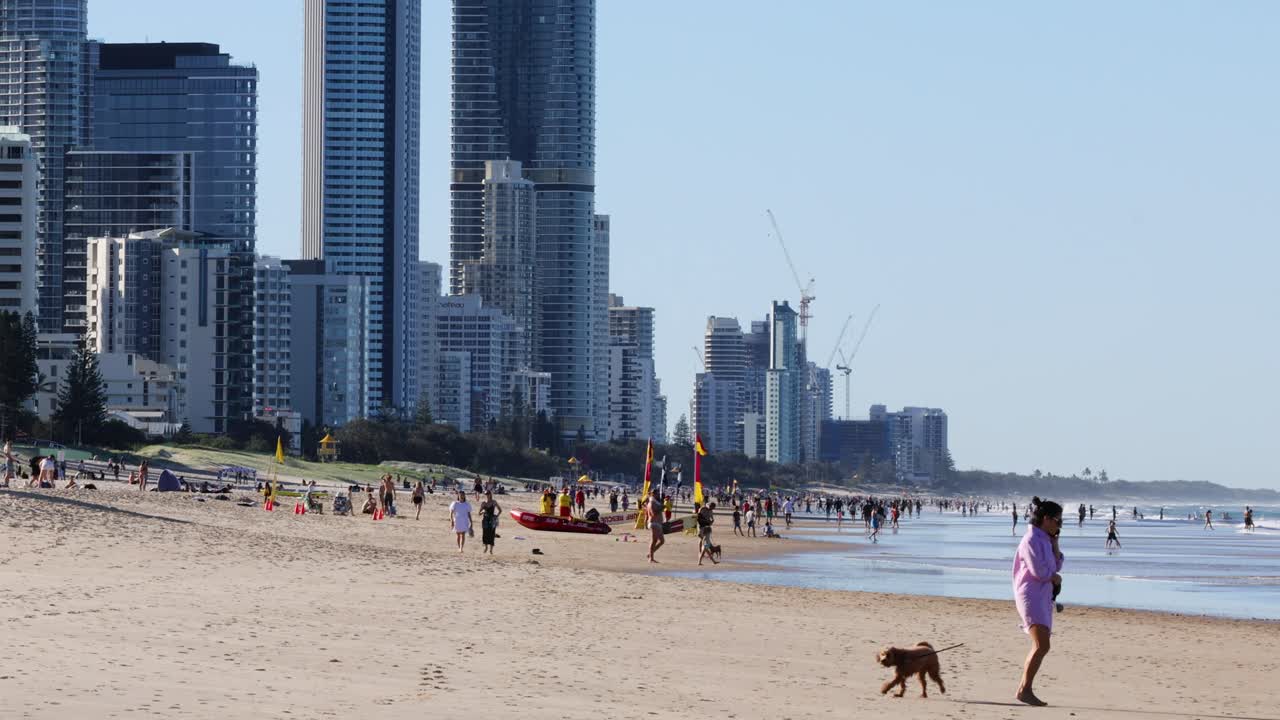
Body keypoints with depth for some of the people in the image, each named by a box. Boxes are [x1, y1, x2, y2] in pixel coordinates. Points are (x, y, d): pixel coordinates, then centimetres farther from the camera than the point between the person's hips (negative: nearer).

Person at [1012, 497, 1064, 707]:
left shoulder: (1045, 540, 17)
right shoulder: (1031, 540, -12)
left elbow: (1056, 567, 17)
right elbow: (1039, 571, -20)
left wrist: (1055, 546, 6)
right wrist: (1054, 577, -1)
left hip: (1043, 597, 10)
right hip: (1031, 596, -10)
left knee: (1040, 647, 10)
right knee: (1041, 646, -18)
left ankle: (1023, 690, 13)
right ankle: (1025, 689, -18)